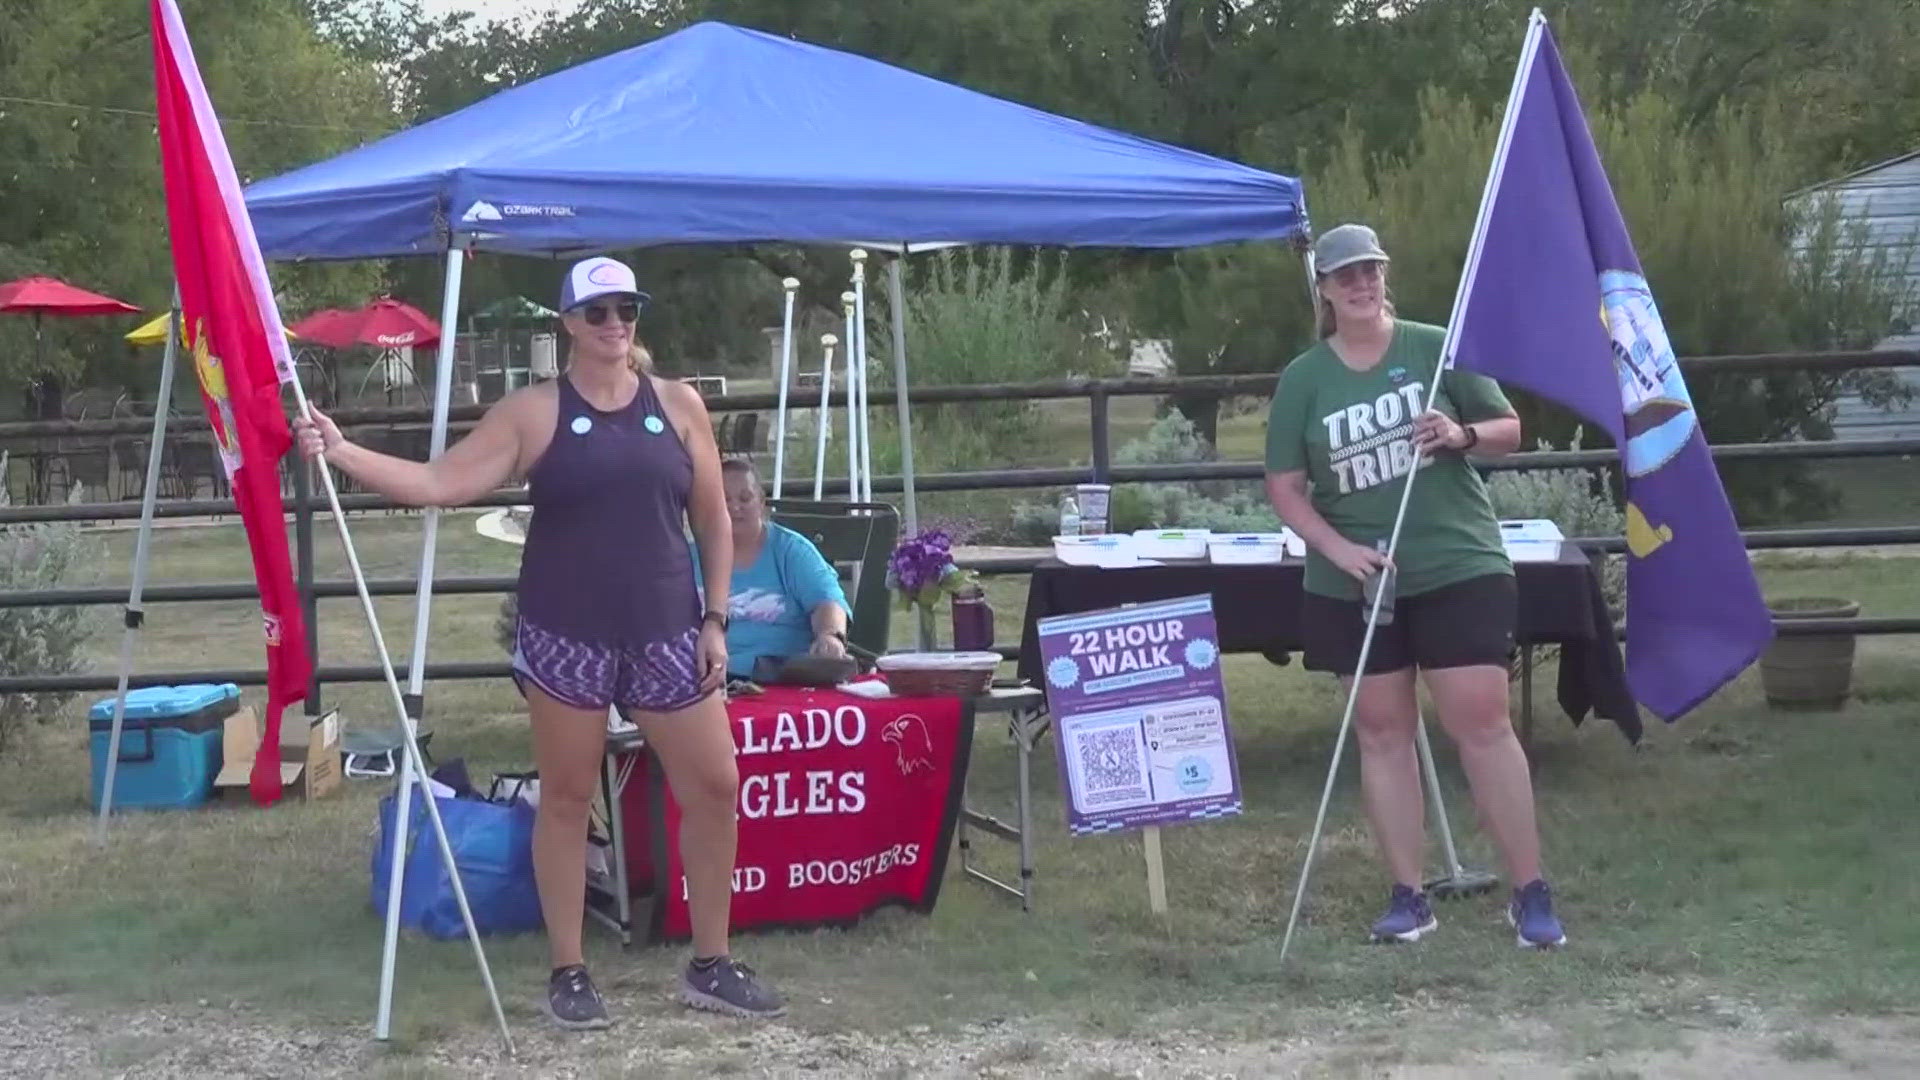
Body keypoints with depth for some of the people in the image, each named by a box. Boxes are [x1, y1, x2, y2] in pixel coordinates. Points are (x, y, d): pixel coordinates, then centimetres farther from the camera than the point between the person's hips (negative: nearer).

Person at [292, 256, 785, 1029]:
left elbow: (713, 520, 9)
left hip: (664, 632, 3)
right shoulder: (532, 412, -2)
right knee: (567, 797, 4)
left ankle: (710, 965, 15)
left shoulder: (677, 405, 5)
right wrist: (341, 452, -19)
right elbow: (441, 483, -8)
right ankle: (567, 972, 14)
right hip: (566, 634, -2)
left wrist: (714, 620, 2)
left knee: (714, 786, 2)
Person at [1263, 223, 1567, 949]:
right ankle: (1407, 897, 13)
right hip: (1354, 582, 2)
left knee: (1482, 723, -5)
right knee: (1381, 733, 6)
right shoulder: (1303, 378, 2)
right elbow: (1284, 488, 2)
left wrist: (1463, 435, -17)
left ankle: (1531, 896, 1)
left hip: (1459, 568, -2)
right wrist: (1338, 548, -13)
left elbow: (1509, 431, 5)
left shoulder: (1435, 347, -1)